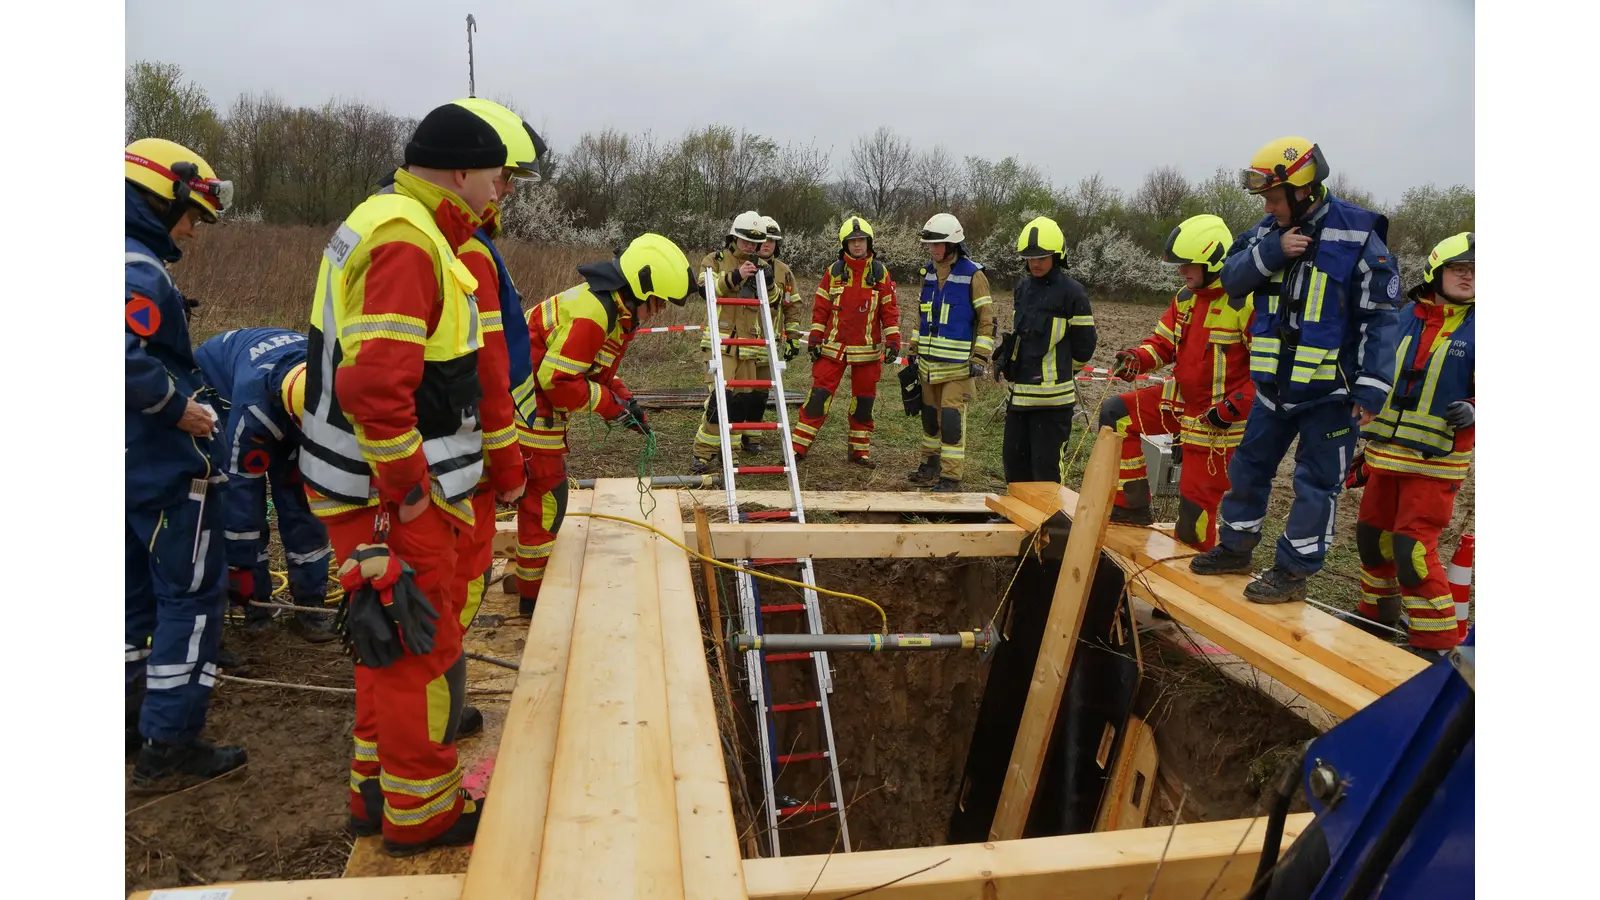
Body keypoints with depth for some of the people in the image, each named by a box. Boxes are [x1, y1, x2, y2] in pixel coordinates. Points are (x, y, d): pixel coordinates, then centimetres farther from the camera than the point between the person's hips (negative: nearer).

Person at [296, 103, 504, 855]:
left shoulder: (384, 221, 14)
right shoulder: (408, 242, -20)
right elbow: (375, 383, -30)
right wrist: (408, 490, -20)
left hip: (381, 482, 10)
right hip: (394, 490, -10)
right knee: (425, 645, 3)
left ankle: (377, 790, 35)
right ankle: (421, 812, 19)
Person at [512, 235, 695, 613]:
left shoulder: (620, 312, 7)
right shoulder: (593, 311, -27)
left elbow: (598, 371, 16)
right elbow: (556, 377, -28)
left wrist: (626, 402, 2)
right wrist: (609, 404, -19)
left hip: (543, 403, 11)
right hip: (530, 406, -11)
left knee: (541, 489, 20)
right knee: (546, 495, -3)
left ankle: (527, 574, 36)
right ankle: (534, 595, 10)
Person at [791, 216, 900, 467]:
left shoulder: (880, 272, 2)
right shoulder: (834, 271, 3)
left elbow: (889, 308, 3)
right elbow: (821, 307, 5)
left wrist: (893, 339, -3)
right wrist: (814, 338, 1)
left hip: (867, 349, 1)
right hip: (833, 347, 0)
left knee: (863, 400, 9)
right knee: (819, 396, -4)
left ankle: (860, 450, 22)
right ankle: (798, 447, 2)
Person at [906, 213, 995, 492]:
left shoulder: (972, 275, -9)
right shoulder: (929, 273, 11)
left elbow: (987, 320, -8)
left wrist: (980, 358, -13)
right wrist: (913, 349, 19)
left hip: (958, 363, -7)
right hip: (930, 361, 7)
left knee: (951, 417, -8)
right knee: (930, 414, 14)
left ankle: (951, 476, 0)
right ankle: (931, 465, 28)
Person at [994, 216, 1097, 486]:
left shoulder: (1072, 292, -9)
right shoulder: (1023, 287, 12)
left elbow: (1084, 344, -3)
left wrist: (1058, 372, 8)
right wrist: (1007, 361, 11)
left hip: (1052, 396, -7)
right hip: (1018, 391, 7)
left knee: (1047, 467, -1)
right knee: (1014, 459, 15)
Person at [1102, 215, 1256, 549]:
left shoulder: (1247, 302, -20)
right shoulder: (1186, 297, 5)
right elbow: (1163, 342, 12)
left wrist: (1235, 406, -26)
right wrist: (1137, 359, -10)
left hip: (1217, 418, -8)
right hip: (1180, 401, 8)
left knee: (1197, 501, -2)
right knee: (1116, 414, -1)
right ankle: (1134, 506, 5)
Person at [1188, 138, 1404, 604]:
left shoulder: (1358, 236, -13)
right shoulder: (1269, 230, 3)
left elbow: (1381, 317, -12)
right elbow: (1232, 278, -4)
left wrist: (1372, 386, -17)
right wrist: (1272, 251, -21)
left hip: (1331, 390, -6)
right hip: (1276, 384, 6)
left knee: (1316, 483, 3)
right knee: (1249, 465, 15)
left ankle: (1293, 571, 12)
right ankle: (1235, 547, 30)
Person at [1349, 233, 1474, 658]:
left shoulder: (1473, 328, -7)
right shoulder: (1405, 317, 5)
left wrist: (1471, 412, -28)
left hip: (1435, 462, -5)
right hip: (1387, 454, 5)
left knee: (1413, 549, -10)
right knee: (1372, 534, 17)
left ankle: (1435, 642, 4)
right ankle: (1378, 611, 39)